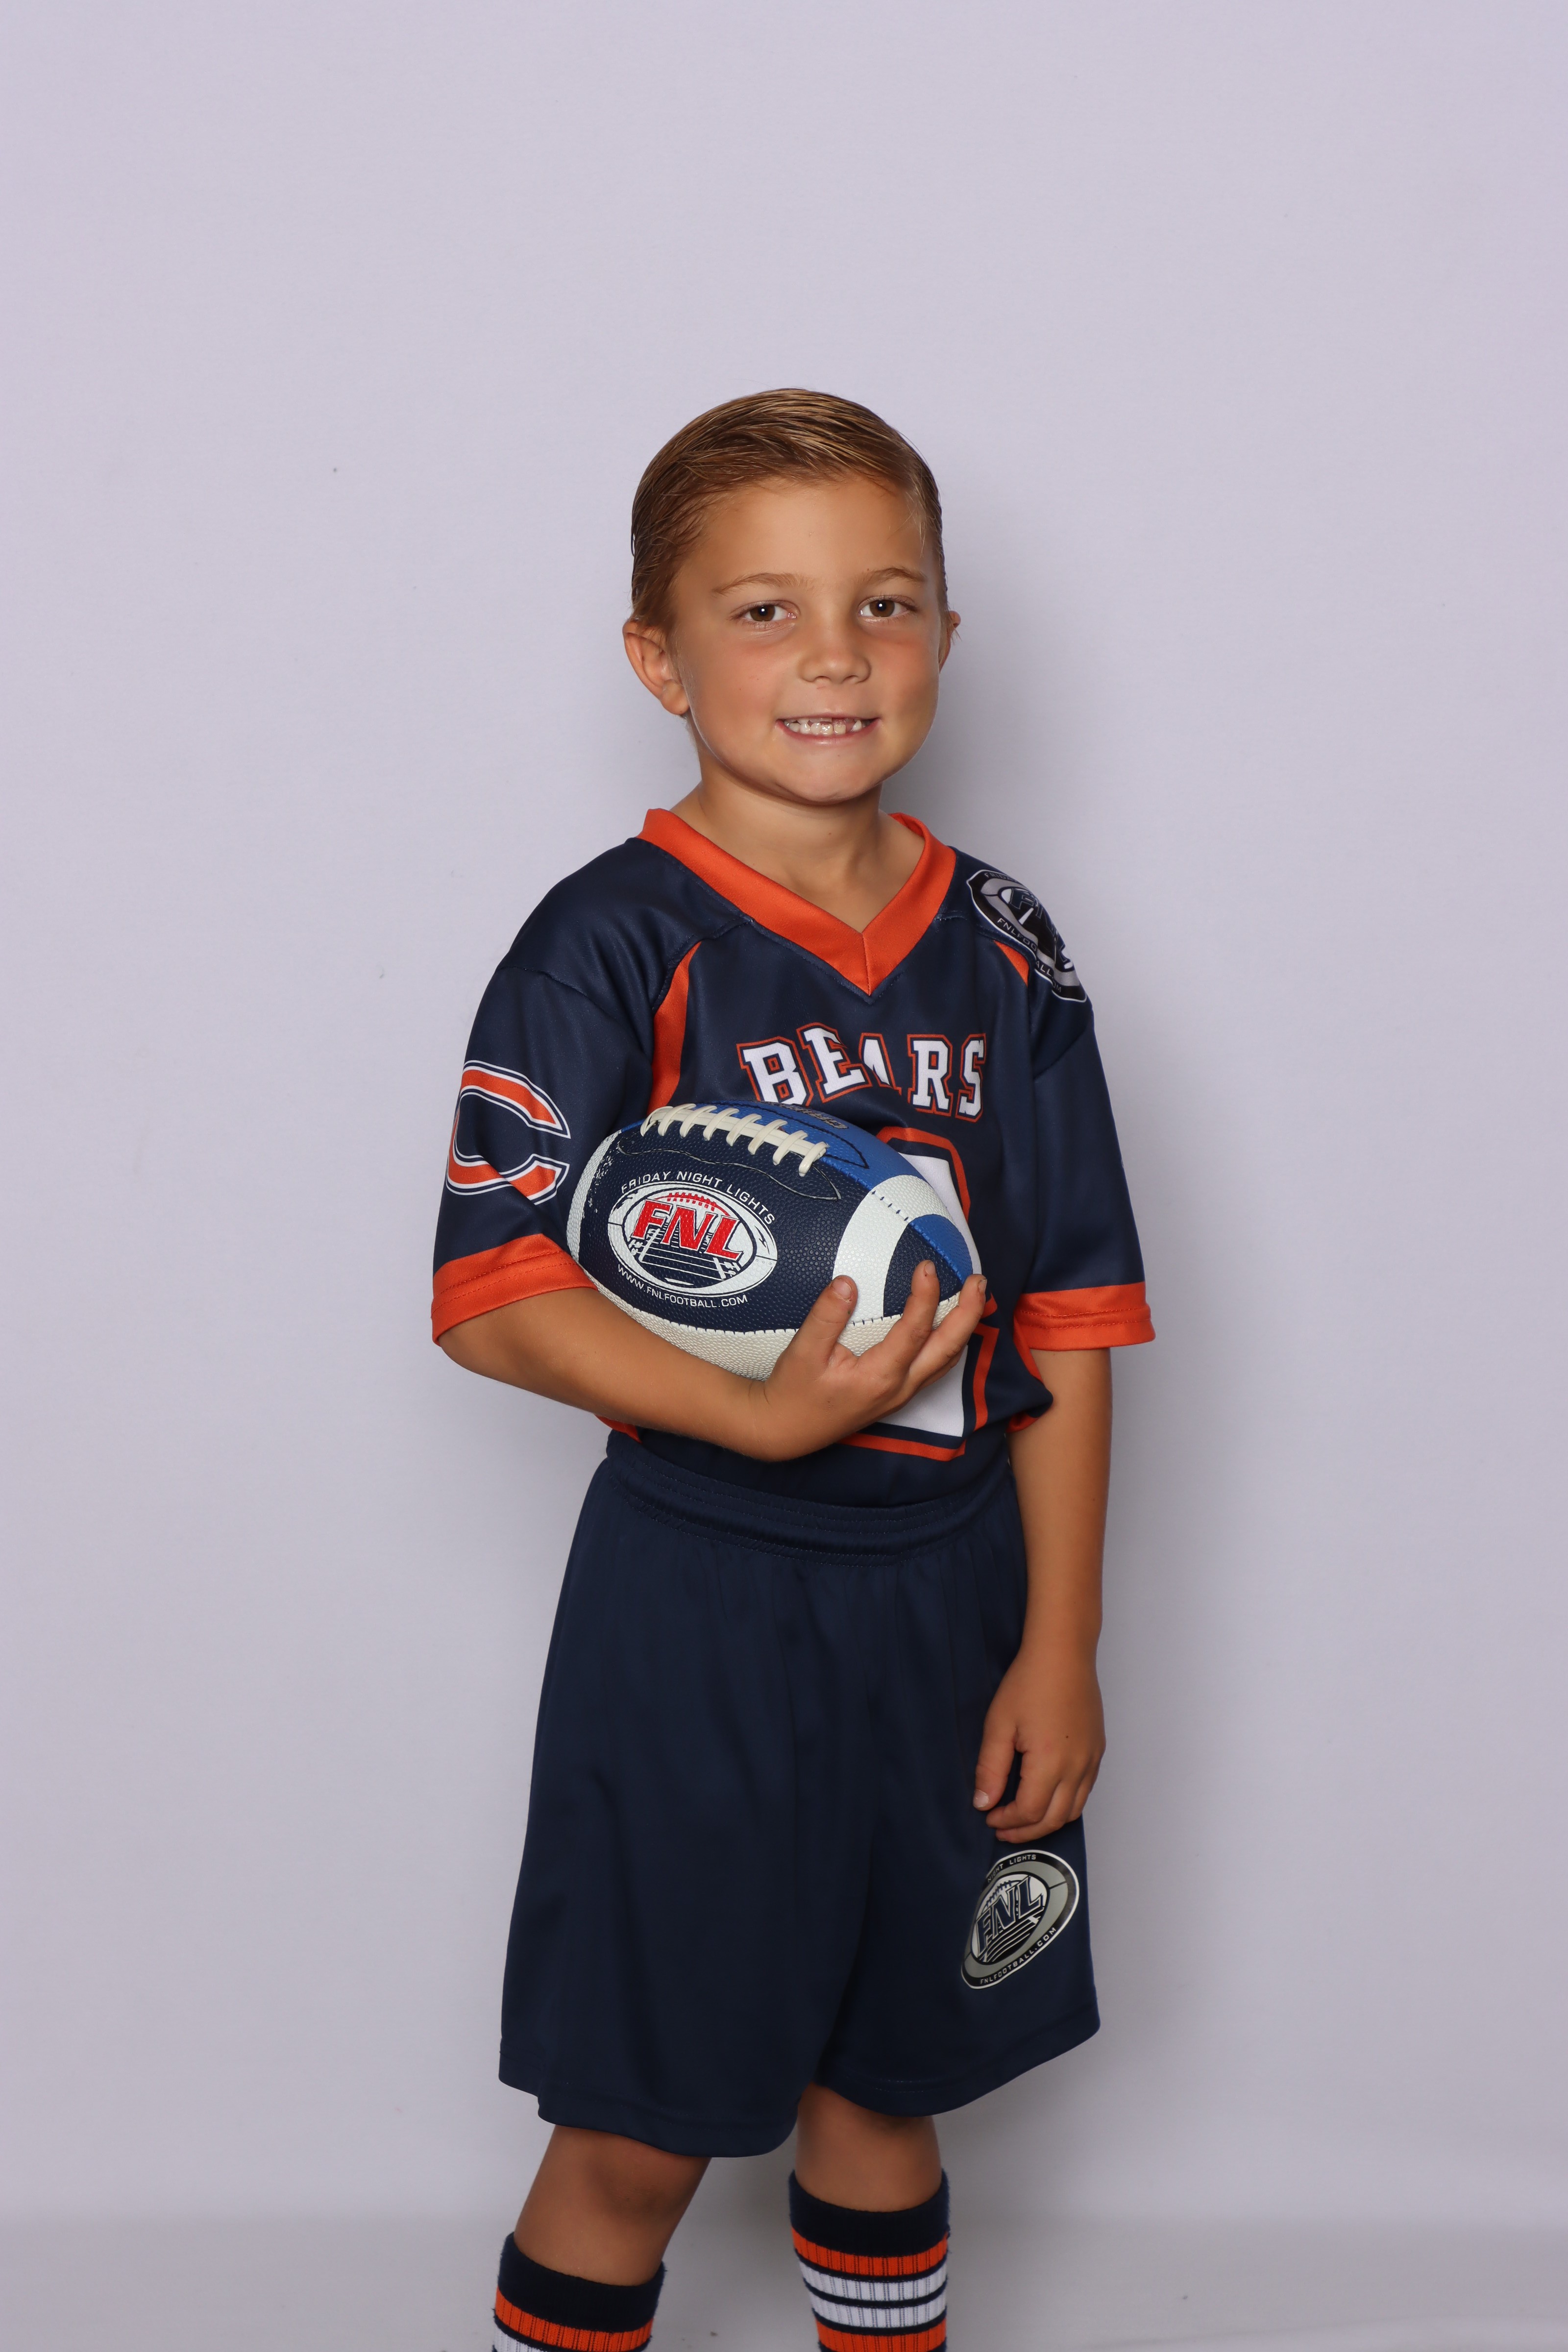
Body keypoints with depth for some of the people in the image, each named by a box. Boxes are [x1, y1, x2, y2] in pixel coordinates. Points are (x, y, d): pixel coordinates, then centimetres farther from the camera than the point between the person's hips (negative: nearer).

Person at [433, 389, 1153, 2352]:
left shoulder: (1003, 951, 3)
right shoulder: (618, 946, -11)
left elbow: (1068, 1321, 5)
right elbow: (492, 1294, -17)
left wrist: (1060, 1640, 1)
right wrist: (763, 1416, -29)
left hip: (949, 1593, 4)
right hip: (697, 1600, -4)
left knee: (887, 2078, 19)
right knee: (640, 2129, 5)